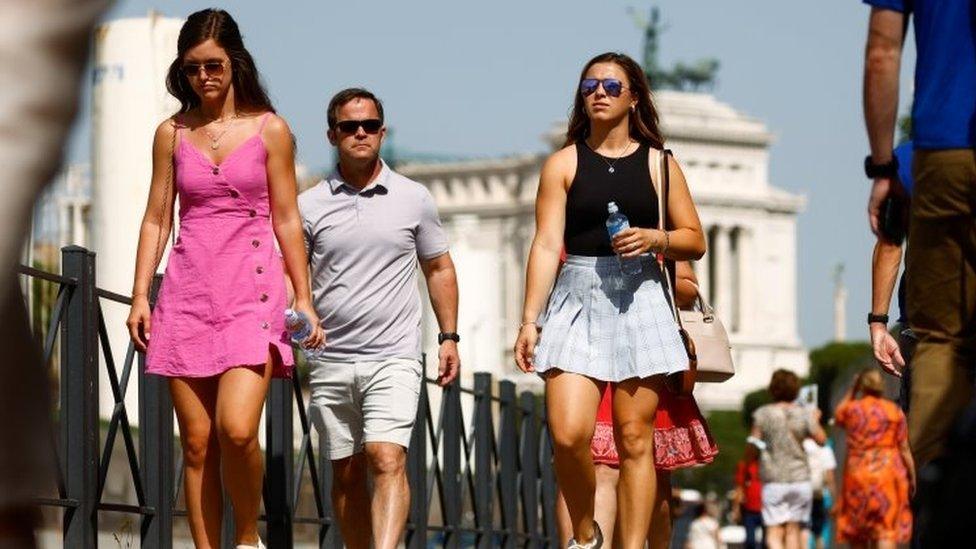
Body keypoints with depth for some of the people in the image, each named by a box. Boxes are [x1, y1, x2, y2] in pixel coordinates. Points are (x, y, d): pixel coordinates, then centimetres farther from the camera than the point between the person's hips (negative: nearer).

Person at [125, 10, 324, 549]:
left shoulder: (269, 130, 3)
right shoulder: (172, 134, 9)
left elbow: (286, 220, 5)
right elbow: (156, 218, 11)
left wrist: (303, 298, 1)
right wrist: (140, 296, 4)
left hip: (252, 292, -3)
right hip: (188, 293, 3)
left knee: (236, 430, -19)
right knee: (197, 442, 0)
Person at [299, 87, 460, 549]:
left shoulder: (414, 199, 6)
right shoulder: (310, 206, 5)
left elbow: (439, 269, 16)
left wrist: (449, 337, 9)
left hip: (394, 359, -2)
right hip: (331, 360, 2)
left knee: (387, 460, -18)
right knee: (346, 472, 8)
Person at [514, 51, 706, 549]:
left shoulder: (658, 164, 10)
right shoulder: (564, 163, 7)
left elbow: (695, 241, 13)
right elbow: (546, 245, 1)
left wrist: (656, 238, -8)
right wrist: (529, 320, -6)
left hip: (639, 300, 1)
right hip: (577, 300, -1)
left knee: (635, 438, -2)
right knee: (569, 434, -14)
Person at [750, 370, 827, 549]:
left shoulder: (762, 414, -6)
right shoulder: (804, 414, -2)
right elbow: (821, 439, 7)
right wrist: (816, 420, 24)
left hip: (774, 481, -2)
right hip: (800, 478, 2)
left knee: (774, 535, -5)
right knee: (793, 530, 14)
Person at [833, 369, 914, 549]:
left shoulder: (852, 408, 1)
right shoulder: (894, 411, 0)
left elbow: (838, 418, 26)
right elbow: (904, 448, -1)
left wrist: (852, 389, 24)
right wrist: (912, 478, 7)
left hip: (857, 475, 1)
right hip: (888, 474, -1)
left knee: (857, 533, 10)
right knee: (886, 529, -6)